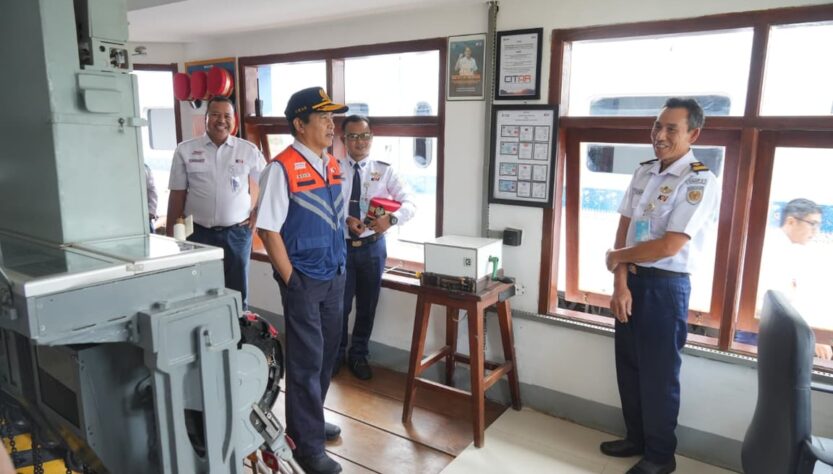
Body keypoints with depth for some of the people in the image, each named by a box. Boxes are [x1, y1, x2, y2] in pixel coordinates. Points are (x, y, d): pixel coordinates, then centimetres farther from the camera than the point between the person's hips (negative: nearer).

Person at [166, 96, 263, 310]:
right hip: (198, 232, 0)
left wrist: (258, 213, 2)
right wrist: (169, 233, 4)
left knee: (237, 292, 9)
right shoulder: (185, 150, 2)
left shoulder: (249, 150, 2)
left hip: (237, 232, 0)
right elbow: (177, 194, 4)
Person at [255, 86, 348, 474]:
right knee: (307, 360, 3)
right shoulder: (282, 168, -16)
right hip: (304, 281, -7)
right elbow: (269, 230, -15)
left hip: (335, 276, 7)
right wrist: (291, 281, -13)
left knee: (326, 354, 17)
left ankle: (306, 421, 38)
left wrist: (340, 267, 12)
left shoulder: (333, 165, 7)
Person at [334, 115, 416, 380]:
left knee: (367, 306, 14)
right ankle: (336, 354, 34)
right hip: (340, 246, -1)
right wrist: (345, 220, -27)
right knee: (339, 305, 10)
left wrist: (391, 218, -26)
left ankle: (359, 356, 35)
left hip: (372, 247, 2)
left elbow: (410, 204, -7)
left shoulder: (384, 171, -1)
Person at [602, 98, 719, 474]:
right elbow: (624, 229, 2)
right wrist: (621, 283, -7)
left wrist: (616, 257, -7)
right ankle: (636, 438, 37)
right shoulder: (644, 173, 6)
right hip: (632, 281, 7)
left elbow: (668, 246, -21)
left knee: (658, 374, 6)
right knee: (628, 366, 17)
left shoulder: (700, 182, -16)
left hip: (666, 287, -7)